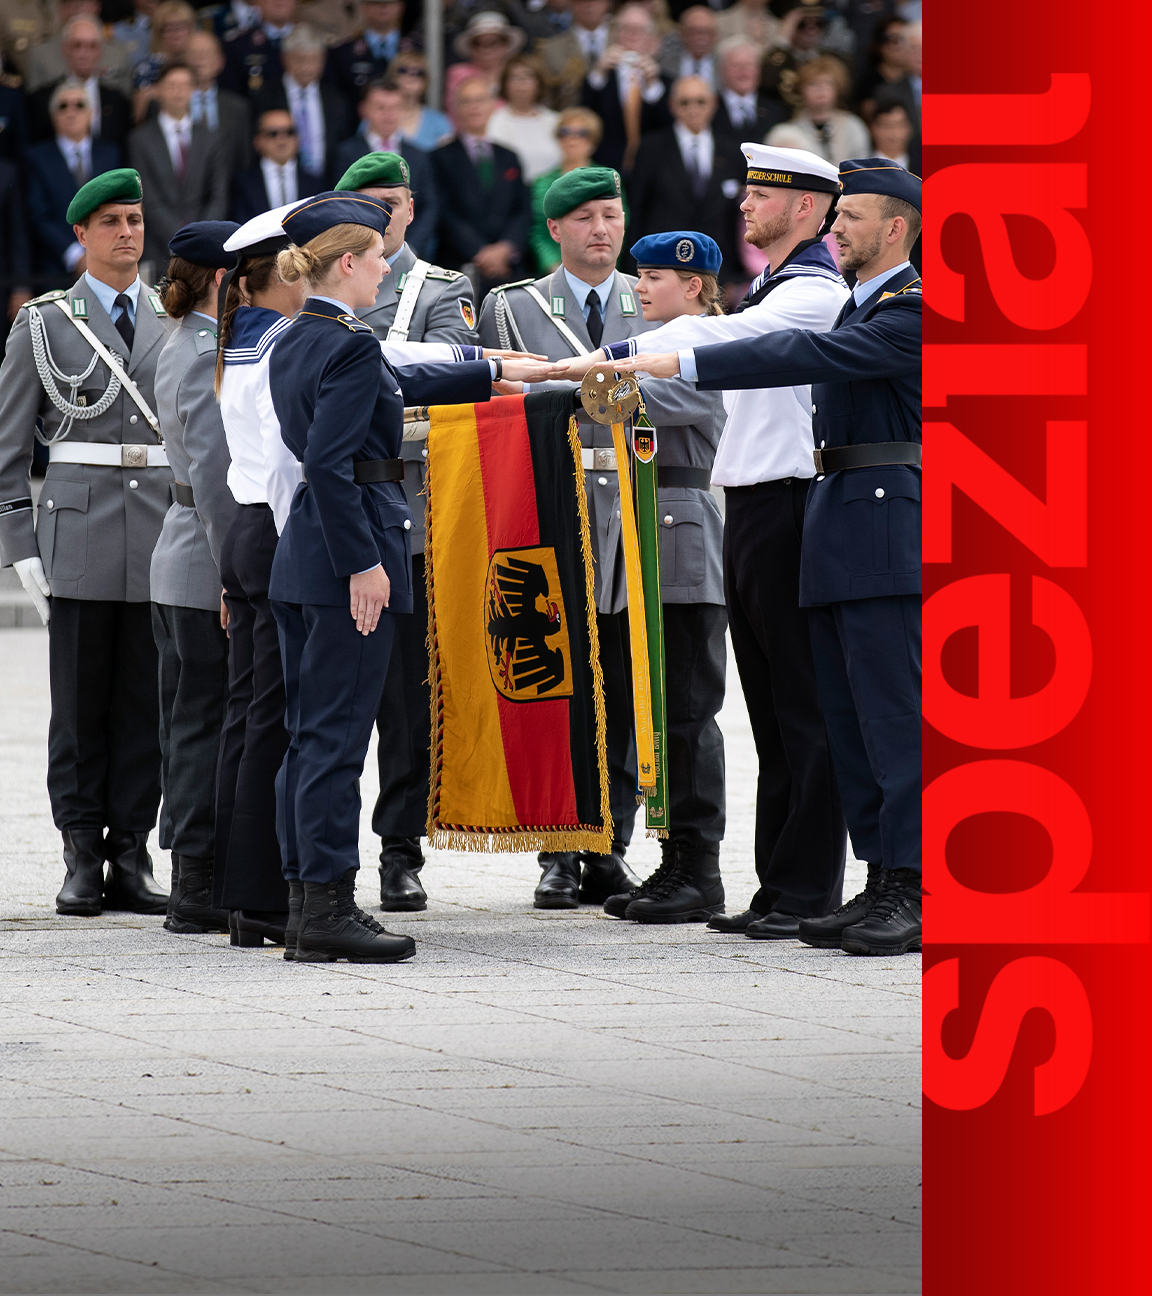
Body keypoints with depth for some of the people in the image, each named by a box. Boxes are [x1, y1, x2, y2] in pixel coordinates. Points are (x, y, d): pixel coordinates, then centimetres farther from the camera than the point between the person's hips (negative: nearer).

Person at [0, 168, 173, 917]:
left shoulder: (177, 324, 12)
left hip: (164, 536, 2)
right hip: (81, 532, -2)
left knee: (147, 701, 2)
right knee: (80, 703, -1)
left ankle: (131, 854, 7)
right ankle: (82, 860, 4)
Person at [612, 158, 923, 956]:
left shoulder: (913, 311, -11)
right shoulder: (858, 308, 21)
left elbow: (810, 355, -22)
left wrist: (682, 365, -27)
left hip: (887, 530, -10)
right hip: (839, 532, 10)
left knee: (895, 713, -10)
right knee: (852, 718, 9)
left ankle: (914, 890, -10)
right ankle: (882, 882, 11)